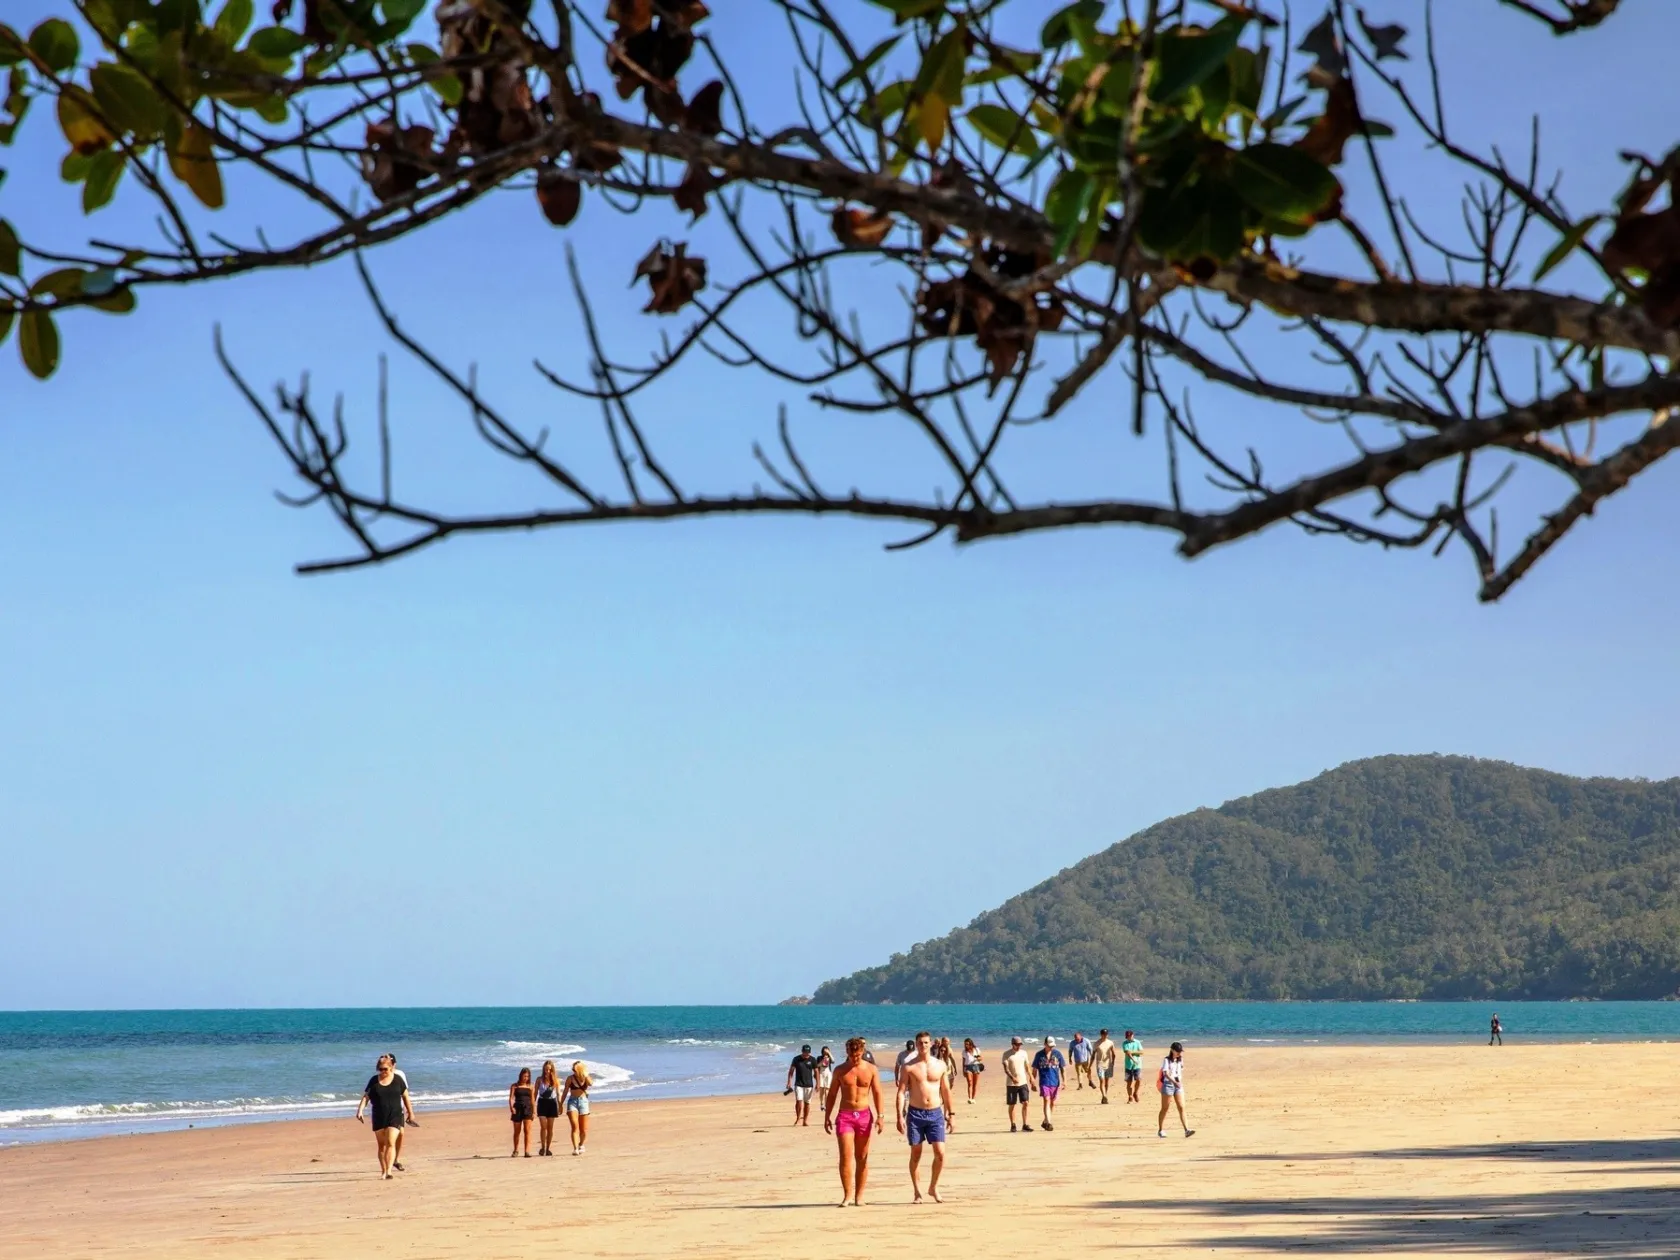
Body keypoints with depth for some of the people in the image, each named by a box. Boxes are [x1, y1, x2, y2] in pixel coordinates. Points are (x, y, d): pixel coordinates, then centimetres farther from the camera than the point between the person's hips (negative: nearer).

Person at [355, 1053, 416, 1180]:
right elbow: (366, 1097, 0)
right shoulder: (374, 1081, 2)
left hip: (395, 1116, -2)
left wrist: (410, 1113, 12)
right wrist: (360, 1110, -15)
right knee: (381, 1145, 8)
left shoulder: (397, 1079, 0)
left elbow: (405, 1097, 8)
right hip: (378, 1117, 2)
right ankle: (383, 1172, 17)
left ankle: (388, 1172, -19)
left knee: (390, 1143, -14)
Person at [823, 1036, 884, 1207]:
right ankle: (847, 1195, -10)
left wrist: (879, 1116, -5)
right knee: (846, 1157, -11)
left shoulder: (871, 1069, 2)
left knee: (862, 1158, 5)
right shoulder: (840, 1071, 3)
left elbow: (877, 1093, 3)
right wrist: (827, 1117, 6)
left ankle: (859, 1196, 10)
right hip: (845, 1116, -1)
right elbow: (832, 1095, 9)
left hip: (864, 1115, 1)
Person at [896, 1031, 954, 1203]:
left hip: (936, 1113, 2)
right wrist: (900, 1117, -13)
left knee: (940, 1153, -6)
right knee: (916, 1154, 3)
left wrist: (951, 1114, 10)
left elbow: (946, 1091, 12)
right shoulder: (909, 1067, -1)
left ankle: (933, 1188, 12)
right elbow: (901, 1092, -4)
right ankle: (917, 1193, 12)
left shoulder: (941, 1065, 6)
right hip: (915, 1113, -1)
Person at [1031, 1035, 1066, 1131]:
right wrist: (1033, 1082, 6)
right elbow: (1035, 1070, 8)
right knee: (1046, 1101, -16)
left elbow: (1063, 1068, 5)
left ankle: (1045, 1122, 24)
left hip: (1055, 1082, 2)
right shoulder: (1039, 1055, 2)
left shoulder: (1057, 1053, 3)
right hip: (1044, 1082, -2)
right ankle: (1048, 1123, -22)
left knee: (1053, 1103, 8)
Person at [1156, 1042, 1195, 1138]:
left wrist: (1180, 1082, 11)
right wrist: (1175, 1082, -34)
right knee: (1165, 1108, 4)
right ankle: (1160, 1130, 16)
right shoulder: (1167, 1060, -9)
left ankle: (1187, 1130, -13)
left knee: (1181, 1107, -5)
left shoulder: (1180, 1060, 10)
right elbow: (1166, 1073, -20)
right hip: (1168, 1084, -5)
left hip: (1178, 1085, 5)